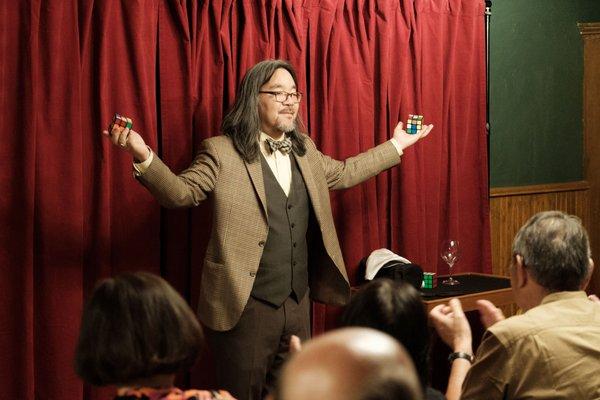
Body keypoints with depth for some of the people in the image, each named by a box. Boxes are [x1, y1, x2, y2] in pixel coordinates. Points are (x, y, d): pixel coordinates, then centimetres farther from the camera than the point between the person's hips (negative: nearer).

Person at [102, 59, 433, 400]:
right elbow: (181, 192, -12)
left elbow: (344, 173, 28)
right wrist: (144, 156, -29)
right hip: (246, 306, -6)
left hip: (298, 304, 6)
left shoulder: (305, 150, 14)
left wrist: (397, 145, 31)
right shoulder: (221, 151, -6)